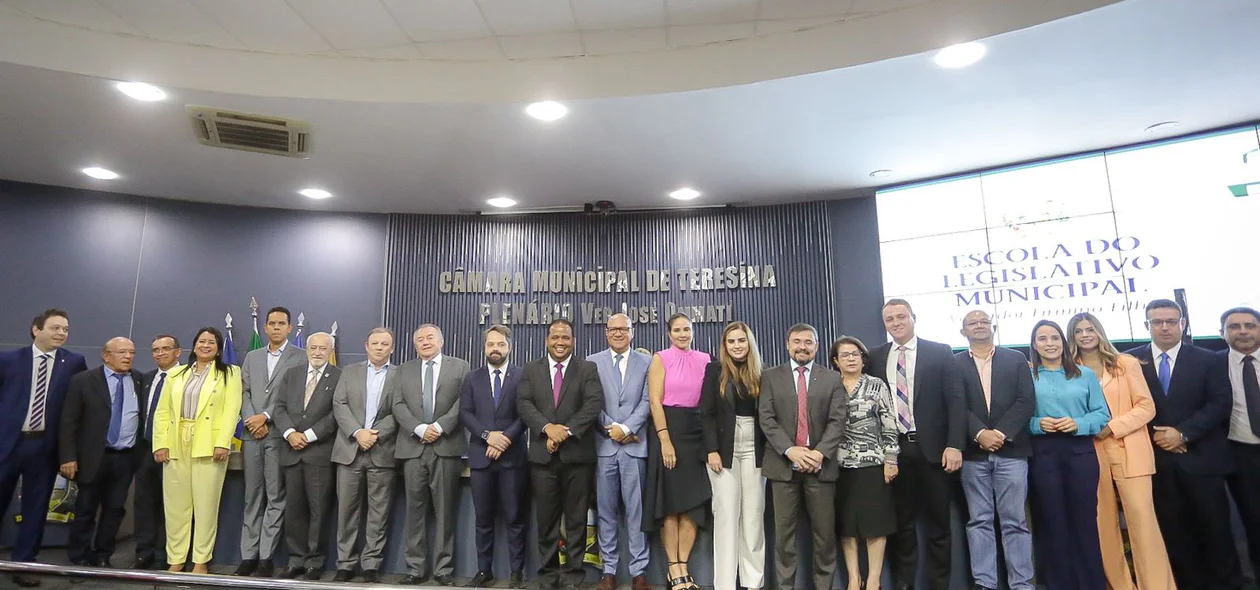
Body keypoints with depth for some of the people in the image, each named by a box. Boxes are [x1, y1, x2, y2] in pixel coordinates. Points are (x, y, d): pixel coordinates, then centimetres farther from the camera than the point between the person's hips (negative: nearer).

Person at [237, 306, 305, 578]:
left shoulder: (300, 357, 1)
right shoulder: (252, 357, 17)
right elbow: (245, 392, 10)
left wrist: (266, 417, -12)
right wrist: (252, 420, -5)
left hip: (279, 435, -4)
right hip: (252, 434, 4)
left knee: (275, 497, -1)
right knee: (252, 497, 8)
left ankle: (266, 557, 4)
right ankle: (248, 555, 13)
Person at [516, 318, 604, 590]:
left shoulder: (588, 369, 5)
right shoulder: (531, 369, 10)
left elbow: (594, 403, -7)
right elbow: (523, 404, -1)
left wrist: (567, 431, -16)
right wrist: (547, 428, -16)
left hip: (577, 454, -1)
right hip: (542, 455, 1)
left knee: (576, 519, 5)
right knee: (546, 519, 8)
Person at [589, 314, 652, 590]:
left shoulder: (646, 362, 7)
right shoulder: (592, 362, 7)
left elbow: (647, 401, 0)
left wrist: (626, 428, -11)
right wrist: (611, 429, -7)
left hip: (635, 445, 0)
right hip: (603, 445, 1)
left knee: (636, 509, 3)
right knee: (606, 510, 7)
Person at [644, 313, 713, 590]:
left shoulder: (704, 360, 8)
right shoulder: (660, 359, -1)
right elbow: (655, 401, -8)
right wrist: (665, 440, -16)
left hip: (696, 432, 4)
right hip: (669, 430, -4)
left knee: (693, 502, 4)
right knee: (671, 501, 2)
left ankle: (683, 567, 13)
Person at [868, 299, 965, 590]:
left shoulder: (940, 352, 0)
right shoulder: (876, 357, 6)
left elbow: (956, 400, -4)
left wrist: (954, 445, -13)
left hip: (932, 447, -1)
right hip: (894, 449, 2)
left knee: (938, 521, 9)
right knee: (901, 521, 10)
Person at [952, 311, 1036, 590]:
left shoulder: (1016, 359, 10)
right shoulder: (954, 363, 7)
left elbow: (1026, 401, 0)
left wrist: (1001, 433, -12)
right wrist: (980, 434, -15)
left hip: (1011, 450, 0)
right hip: (973, 453, 0)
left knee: (1015, 520, 3)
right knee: (979, 520, 4)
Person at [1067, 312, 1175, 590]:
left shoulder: (1126, 363, 2)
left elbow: (1146, 406, -2)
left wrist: (1112, 428, -12)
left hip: (1129, 450, -2)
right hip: (1091, 453, 2)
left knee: (1141, 517, -7)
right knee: (1103, 521, 5)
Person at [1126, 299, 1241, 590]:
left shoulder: (1208, 360, 4)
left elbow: (1220, 403, -3)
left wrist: (1183, 433, -12)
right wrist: (1153, 437, -8)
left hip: (1200, 456, 0)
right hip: (1157, 457, 0)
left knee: (1213, 523, 5)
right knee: (1172, 527, 7)